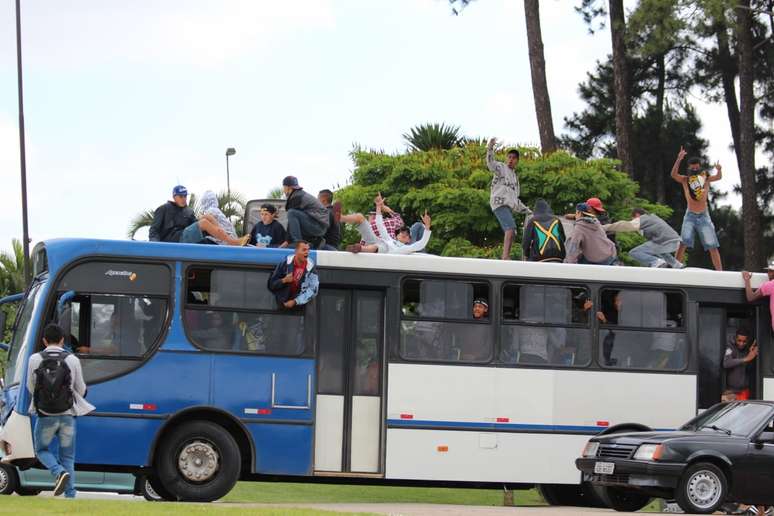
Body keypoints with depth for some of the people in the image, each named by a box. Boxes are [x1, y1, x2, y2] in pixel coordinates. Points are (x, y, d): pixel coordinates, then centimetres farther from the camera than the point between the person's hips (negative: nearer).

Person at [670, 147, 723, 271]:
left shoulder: (705, 178, 1)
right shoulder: (685, 180, -3)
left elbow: (719, 177, -8)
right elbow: (673, 174, -19)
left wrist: (719, 170, -31)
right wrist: (679, 159, -33)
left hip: (704, 216, 1)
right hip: (690, 216, -1)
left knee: (713, 246, 1)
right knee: (683, 243, -17)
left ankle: (719, 271, 6)